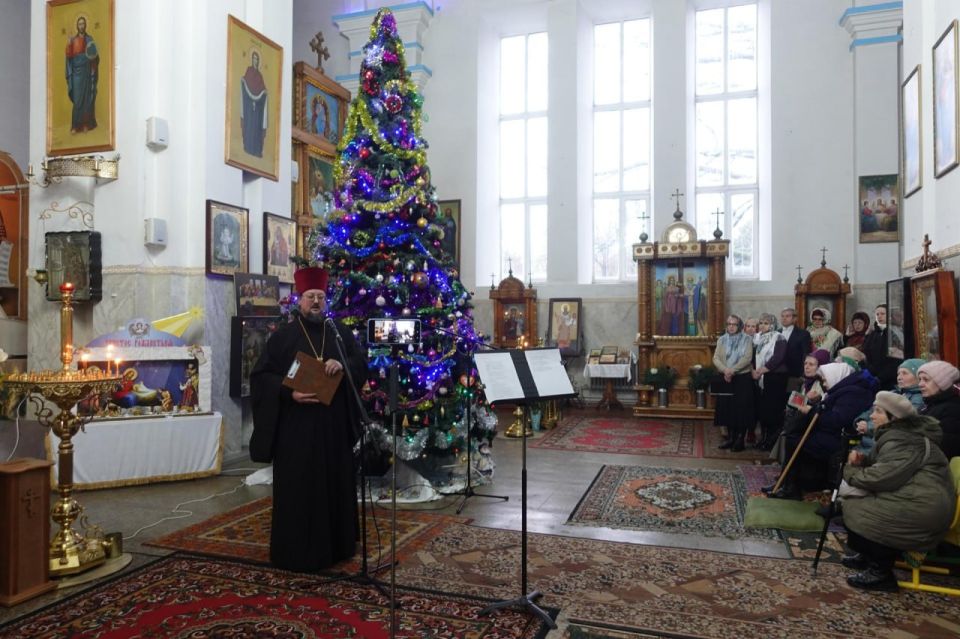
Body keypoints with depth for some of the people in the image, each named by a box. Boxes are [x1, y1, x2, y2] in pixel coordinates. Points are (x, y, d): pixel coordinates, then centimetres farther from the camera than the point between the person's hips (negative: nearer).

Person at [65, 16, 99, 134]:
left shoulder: (90, 39, 9)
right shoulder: (72, 40, 9)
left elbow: (95, 56, 5)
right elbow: (69, 56, 3)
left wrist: (93, 56, -17)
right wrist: (68, 46, -14)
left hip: (87, 71, 0)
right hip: (76, 71, 0)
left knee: (87, 98, 0)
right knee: (77, 98, -5)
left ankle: (87, 124, 4)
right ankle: (76, 125, -6)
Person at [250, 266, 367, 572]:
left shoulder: (340, 333, 9)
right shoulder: (282, 336, 1)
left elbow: (361, 365, 5)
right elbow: (261, 376, -3)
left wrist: (343, 365, -18)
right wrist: (289, 392, -20)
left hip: (335, 424, 3)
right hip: (295, 426, -3)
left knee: (336, 482, 11)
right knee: (298, 487, 2)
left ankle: (336, 544, 25)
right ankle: (296, 550, 14)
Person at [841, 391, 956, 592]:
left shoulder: (901, 441, -18)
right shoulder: (899, 434, 15)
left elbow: (881, 478, -26)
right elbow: (881, 466, 23)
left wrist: (850, 471, -8)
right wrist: (862, 460, 2)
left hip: (922, 510, -10)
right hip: (913, 501, 10)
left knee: (854, 509, -12)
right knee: (855, 500, 10)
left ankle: (880, 572, 0)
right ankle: (871, 555, 20)